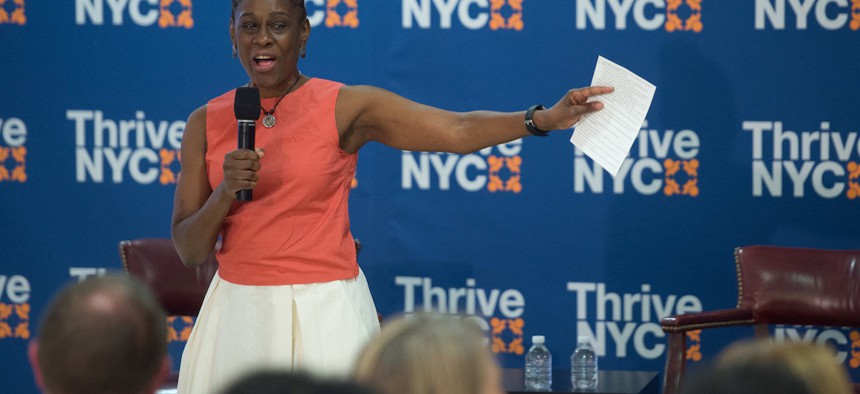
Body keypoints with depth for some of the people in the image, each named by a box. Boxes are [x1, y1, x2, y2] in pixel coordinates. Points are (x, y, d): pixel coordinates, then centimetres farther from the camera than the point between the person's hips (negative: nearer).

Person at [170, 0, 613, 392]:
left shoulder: (344, 107, -4)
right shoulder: (206, 123, 4)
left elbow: (458, 131, -11)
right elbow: (189, 251, 2)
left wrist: (545, 118, -25)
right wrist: (225, 192, -17)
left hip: (325, 314, -2)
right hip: (239, 314, 2)